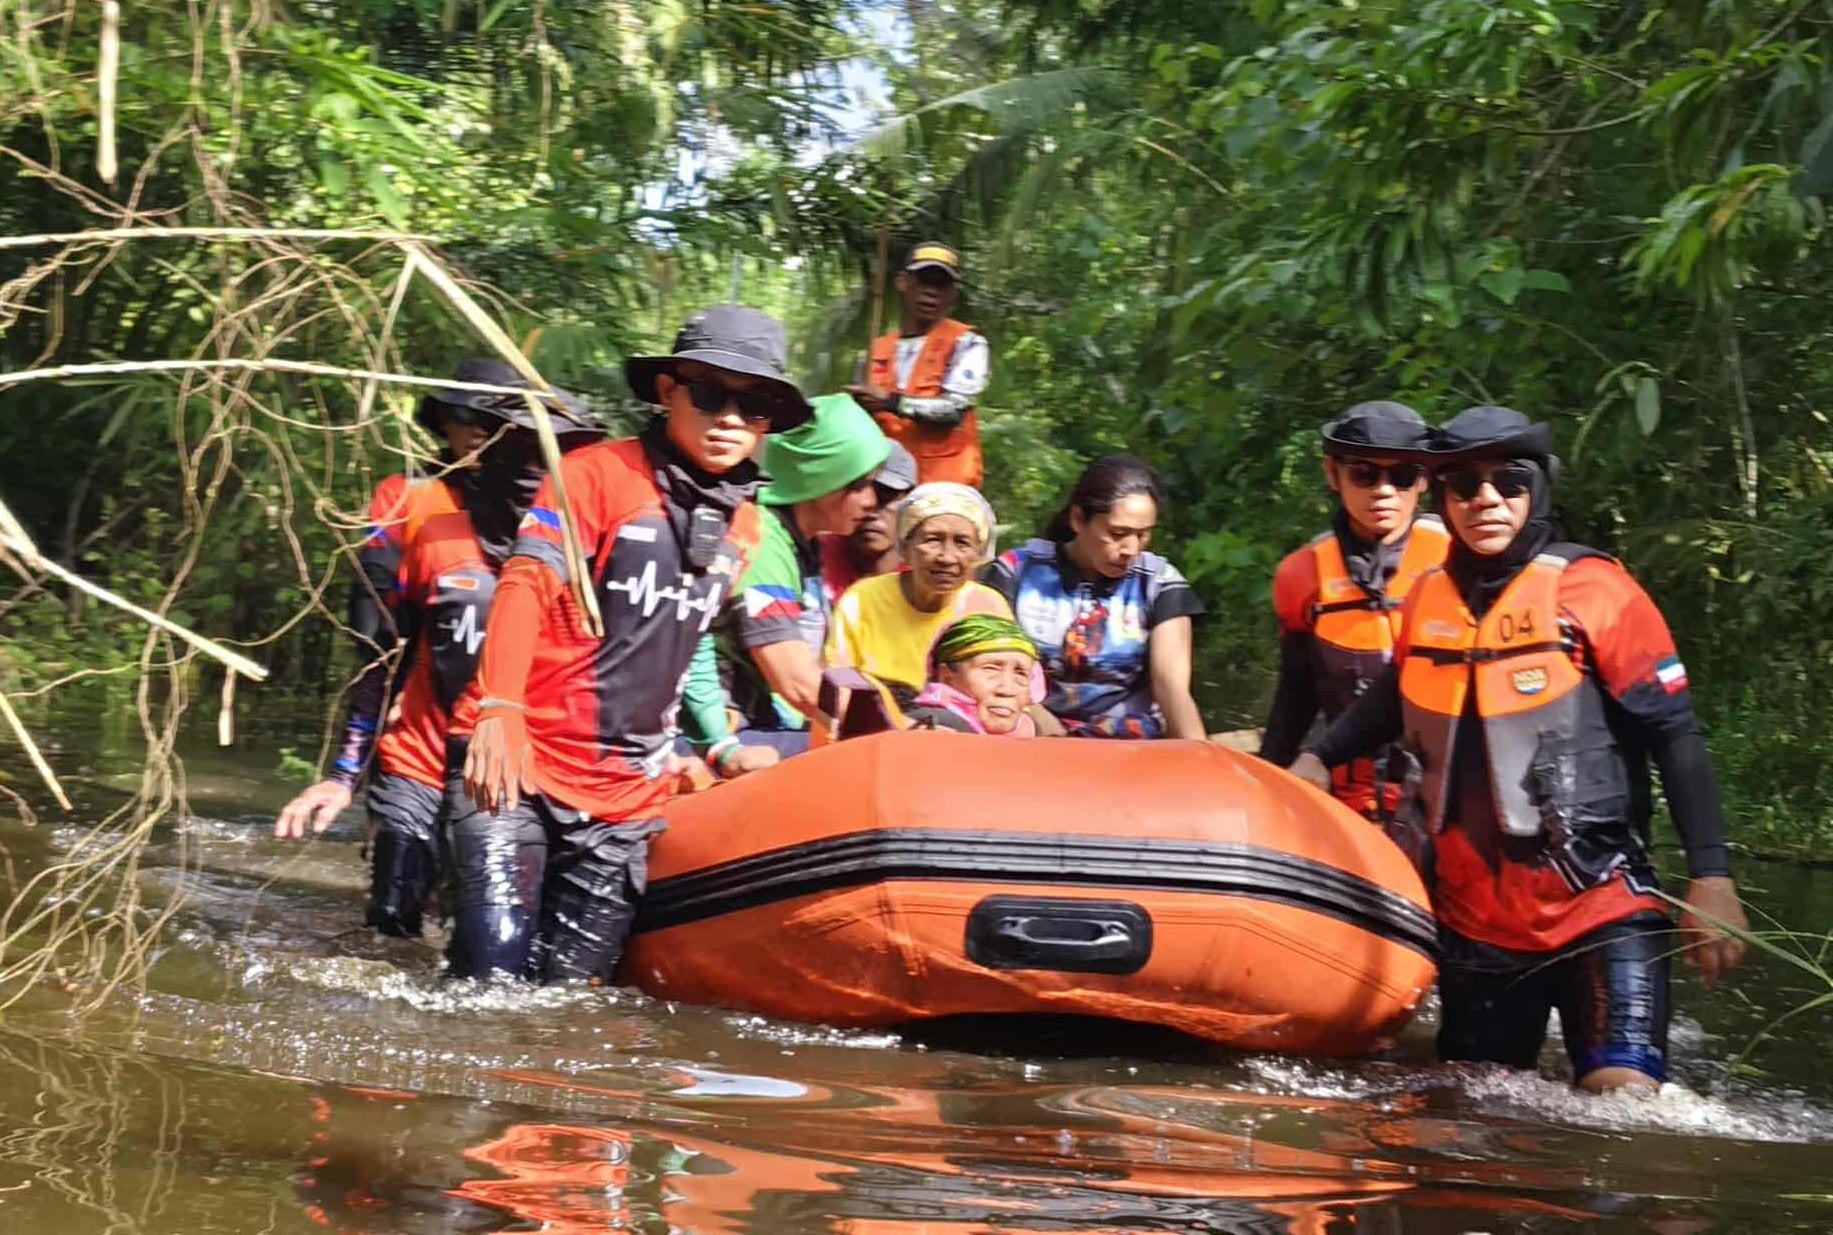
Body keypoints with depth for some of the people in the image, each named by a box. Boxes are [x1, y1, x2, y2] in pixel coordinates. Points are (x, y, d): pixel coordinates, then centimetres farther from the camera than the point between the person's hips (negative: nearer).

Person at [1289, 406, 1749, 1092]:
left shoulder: (1594, 590, -8)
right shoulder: (1428, 599, 7)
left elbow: (1675, 737, -9)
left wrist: (1711, 878, -17)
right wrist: (1319, 757, 19)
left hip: (1598, 905, -5)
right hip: (1474, 913, 5)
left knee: (1622, 1099, -21)